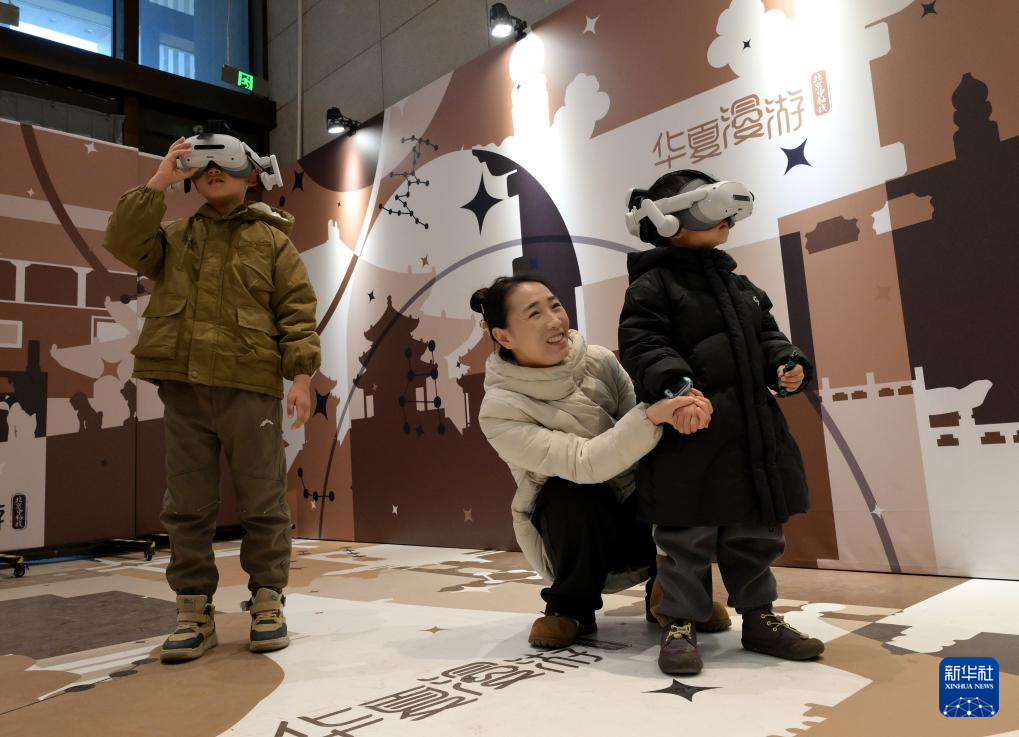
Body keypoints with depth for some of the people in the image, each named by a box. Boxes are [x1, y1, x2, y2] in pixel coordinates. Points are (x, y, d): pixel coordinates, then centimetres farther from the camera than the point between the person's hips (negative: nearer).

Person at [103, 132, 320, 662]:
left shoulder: (271, 240, 8)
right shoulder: (173, 238, 19)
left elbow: (297, 313, 1)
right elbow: (124, 243, 0)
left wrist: (301, 376, -9)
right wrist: (157, 183, -1)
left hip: (251, 389, -3)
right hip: (184, 389, 4)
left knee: (262, 502, 2)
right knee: (187, 506, 7)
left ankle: (267, 603, 15)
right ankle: (195, 611, 17)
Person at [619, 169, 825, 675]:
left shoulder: (739, 286, 19)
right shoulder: (652, 286, -5)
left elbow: (766, 336, 21)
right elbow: (641, 345, -15)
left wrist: (787, 364, 1)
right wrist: (674, 382, -31)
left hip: (752, 433, 8)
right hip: (689, 434, -7)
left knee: (755, 534, 16)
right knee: (688, 538, 1)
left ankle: (759, 618, 31)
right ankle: (680, 625, 14)